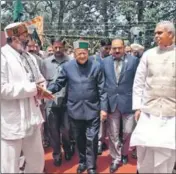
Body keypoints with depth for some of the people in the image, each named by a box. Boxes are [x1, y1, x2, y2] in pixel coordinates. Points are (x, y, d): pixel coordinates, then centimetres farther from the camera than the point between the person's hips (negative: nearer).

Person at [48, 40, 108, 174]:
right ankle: (82, 161, 36)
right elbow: (59, 84, 2)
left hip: (92, 109, -1)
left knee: (91, 139, 2)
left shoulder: (96, 66, -4)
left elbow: (102, 89, -3)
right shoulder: (67, 66, -2)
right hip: (75, 109, 2)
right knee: (79, 138, 16)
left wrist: (103, 108, -6)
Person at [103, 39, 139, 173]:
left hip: (128, 101, -1)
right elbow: (102, 83, 7)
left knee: (128, 131, 8)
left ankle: (124, 153, 36)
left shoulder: (133, 60, -3)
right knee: (113, 133, 9)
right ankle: (116, 158, 26)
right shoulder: (105, 62, 4)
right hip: (111, 102, 2)